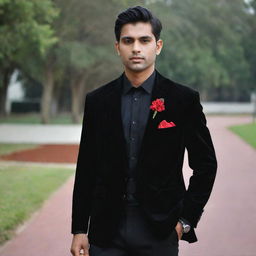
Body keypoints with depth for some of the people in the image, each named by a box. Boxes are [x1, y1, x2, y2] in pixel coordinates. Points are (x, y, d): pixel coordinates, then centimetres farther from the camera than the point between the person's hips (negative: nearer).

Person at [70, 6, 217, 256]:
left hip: (160, 230, -1)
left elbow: (206, 164, 3)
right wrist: (79, 229, 4)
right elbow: (86, 170, 7)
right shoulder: (97, 101, 5)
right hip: (107, 231, 1)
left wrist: (187, 219, -1)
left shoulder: (184, 99, -1)